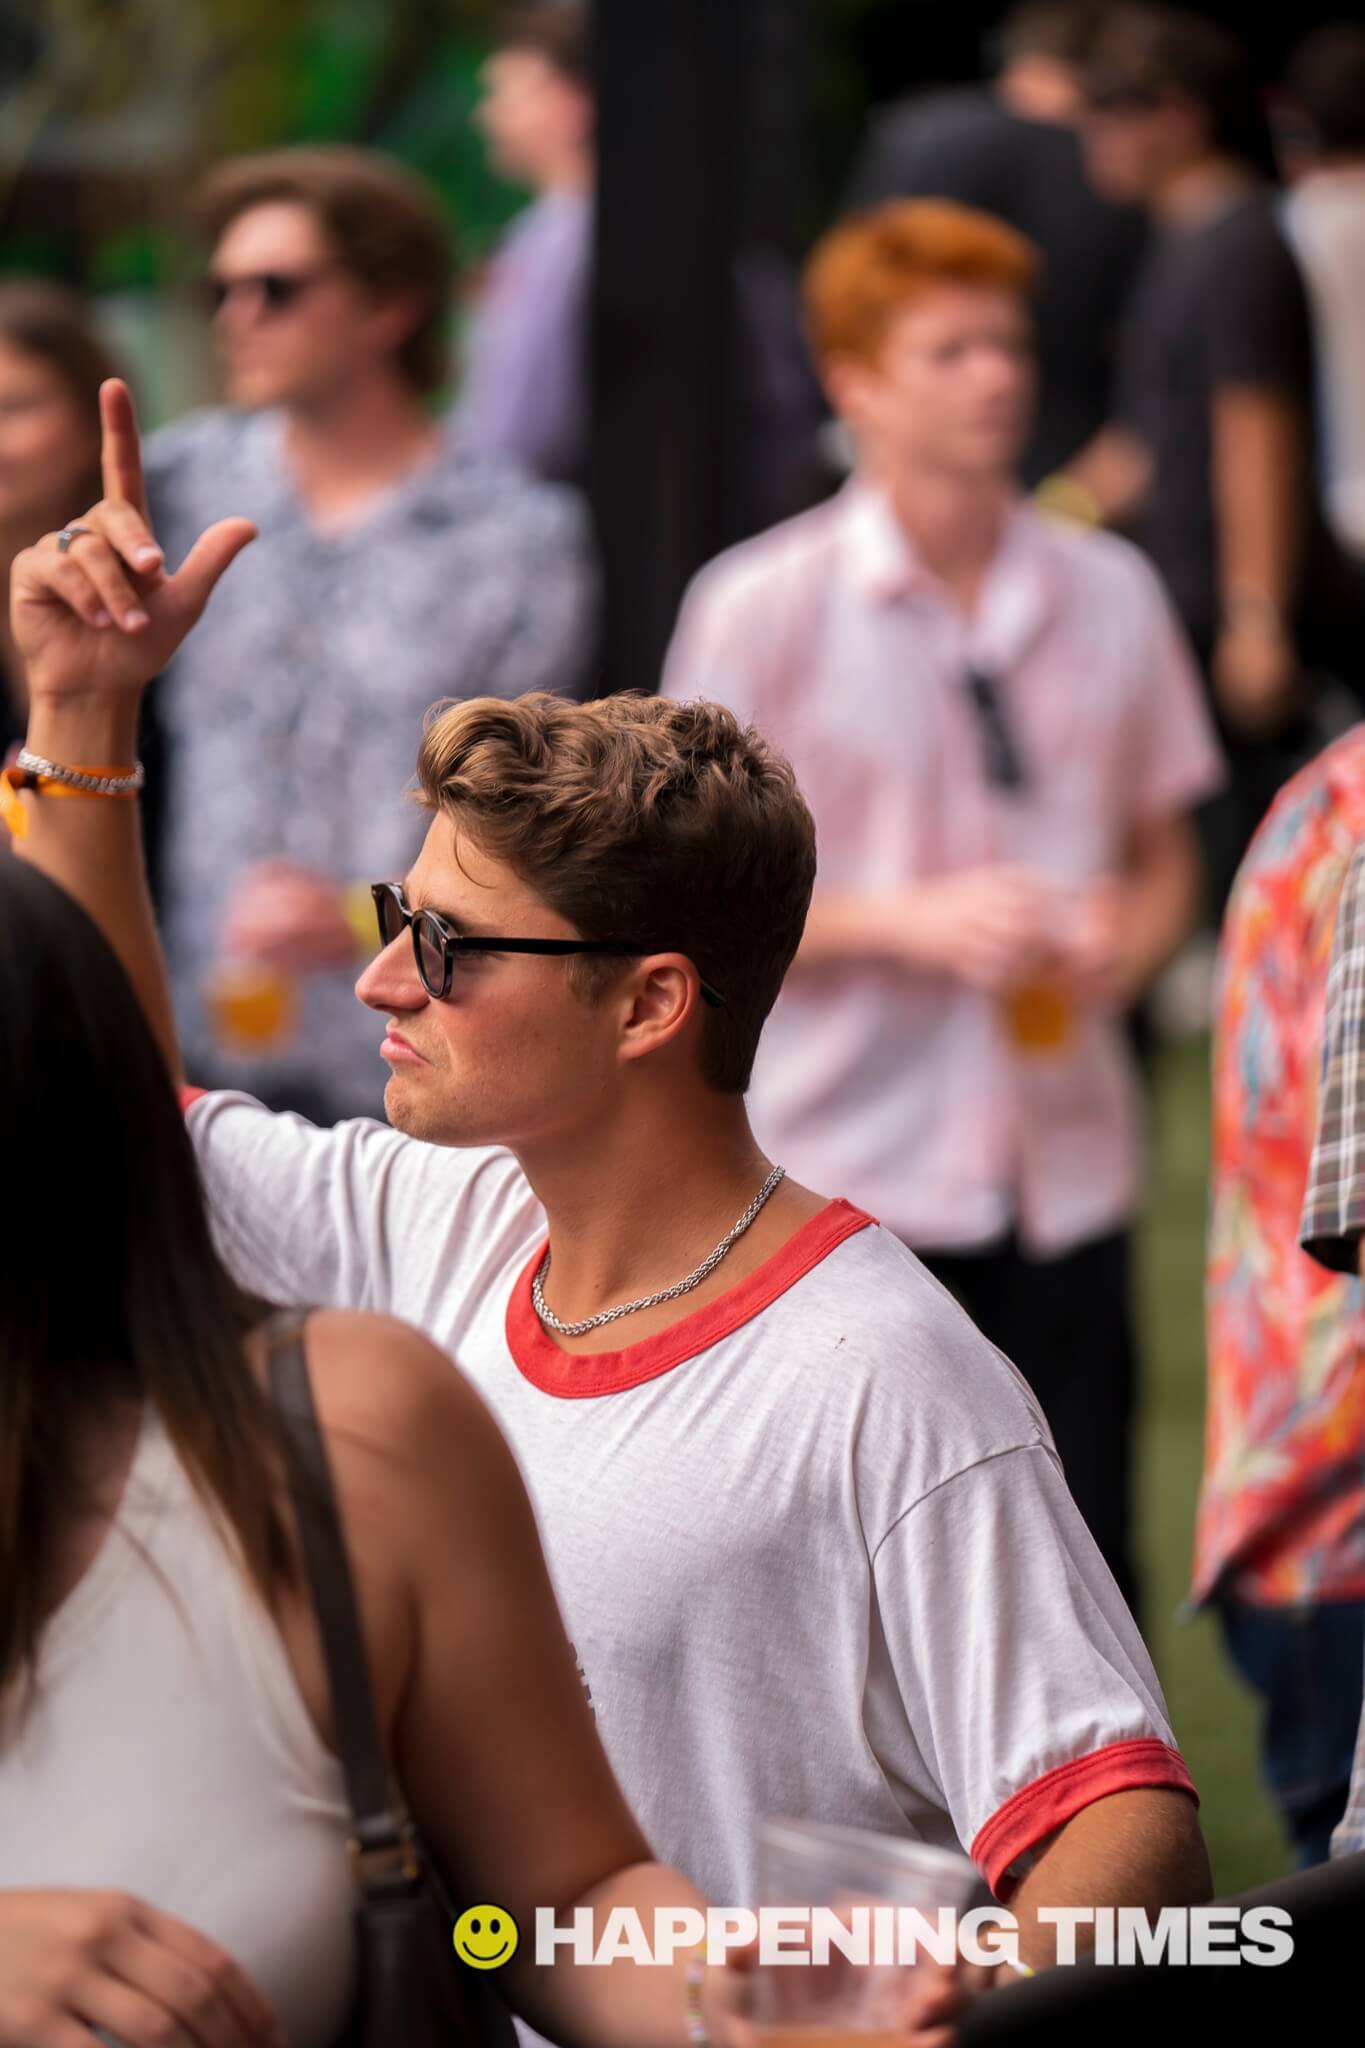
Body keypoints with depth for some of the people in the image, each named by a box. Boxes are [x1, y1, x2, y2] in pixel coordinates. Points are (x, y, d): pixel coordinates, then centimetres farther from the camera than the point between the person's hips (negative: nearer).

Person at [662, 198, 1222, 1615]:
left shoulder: (1109, 595, 7)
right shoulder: (763, 609, -5)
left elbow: (1162, 850, 16)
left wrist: (1131, 937, -8)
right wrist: (907, 923, -16)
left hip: (1065, 1169, 3)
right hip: (849, 1175, -3)